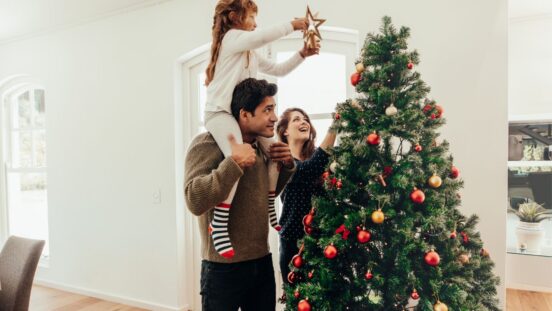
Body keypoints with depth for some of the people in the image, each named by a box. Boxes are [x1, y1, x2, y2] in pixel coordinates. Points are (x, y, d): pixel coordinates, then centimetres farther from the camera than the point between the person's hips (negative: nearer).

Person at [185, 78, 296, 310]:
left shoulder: (260, 146, 8)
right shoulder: (209, 143, -15)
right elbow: (195, 201, -25)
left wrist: (286, 166, 4)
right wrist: (234, 163, -29)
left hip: (262, 262, 7)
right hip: (224, 268, -7)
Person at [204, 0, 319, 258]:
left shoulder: (251, 53, 24)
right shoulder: (232, 37, -4)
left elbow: (278, 70, 24)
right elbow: (265, 36, -20)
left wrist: (302, 54, 14)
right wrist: (292, 25, -7)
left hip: (241, 112, 10)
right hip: (220, 112, -10)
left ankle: (269, 209, 17)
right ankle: (220, 224, -28)